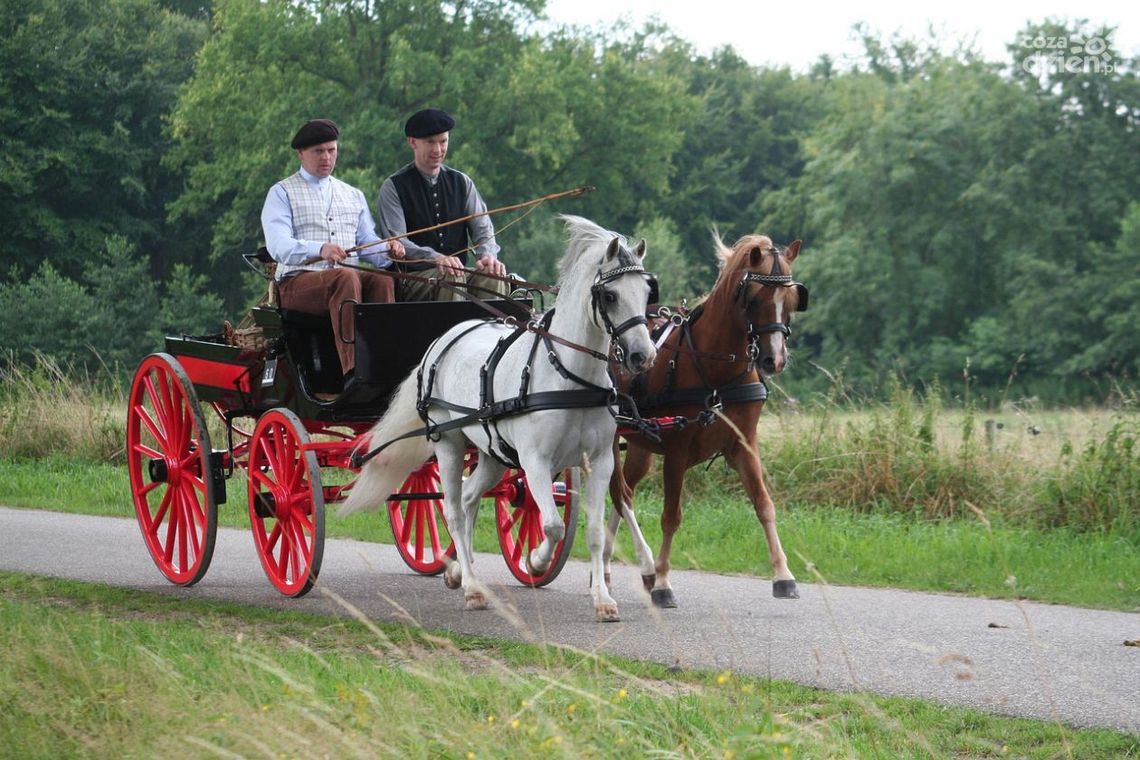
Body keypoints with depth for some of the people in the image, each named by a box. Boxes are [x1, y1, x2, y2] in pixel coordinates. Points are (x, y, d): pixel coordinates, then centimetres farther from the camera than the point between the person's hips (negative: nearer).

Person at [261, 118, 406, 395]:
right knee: (346, 277, -36)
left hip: (348, 276, 4)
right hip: (298, 282, -4)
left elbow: (368, 243, 16)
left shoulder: (353, 195, 26)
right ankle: (353, 371, -49)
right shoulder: (282, 193, 9)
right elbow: (279, 246, -8)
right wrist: (319, 249, -29)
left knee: (382, 278, -29)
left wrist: (388, 250, -10)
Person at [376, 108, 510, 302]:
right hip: (412, 279, -4)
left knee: (493, 276, -28)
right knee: (450, 278, -36)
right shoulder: (394, 187, 1)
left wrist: (487, 255, -17)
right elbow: (397, 242, -10)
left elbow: (482, 227, 8)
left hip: (459, 272, 4)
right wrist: (435, 258, -30)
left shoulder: (461, 182, 16)